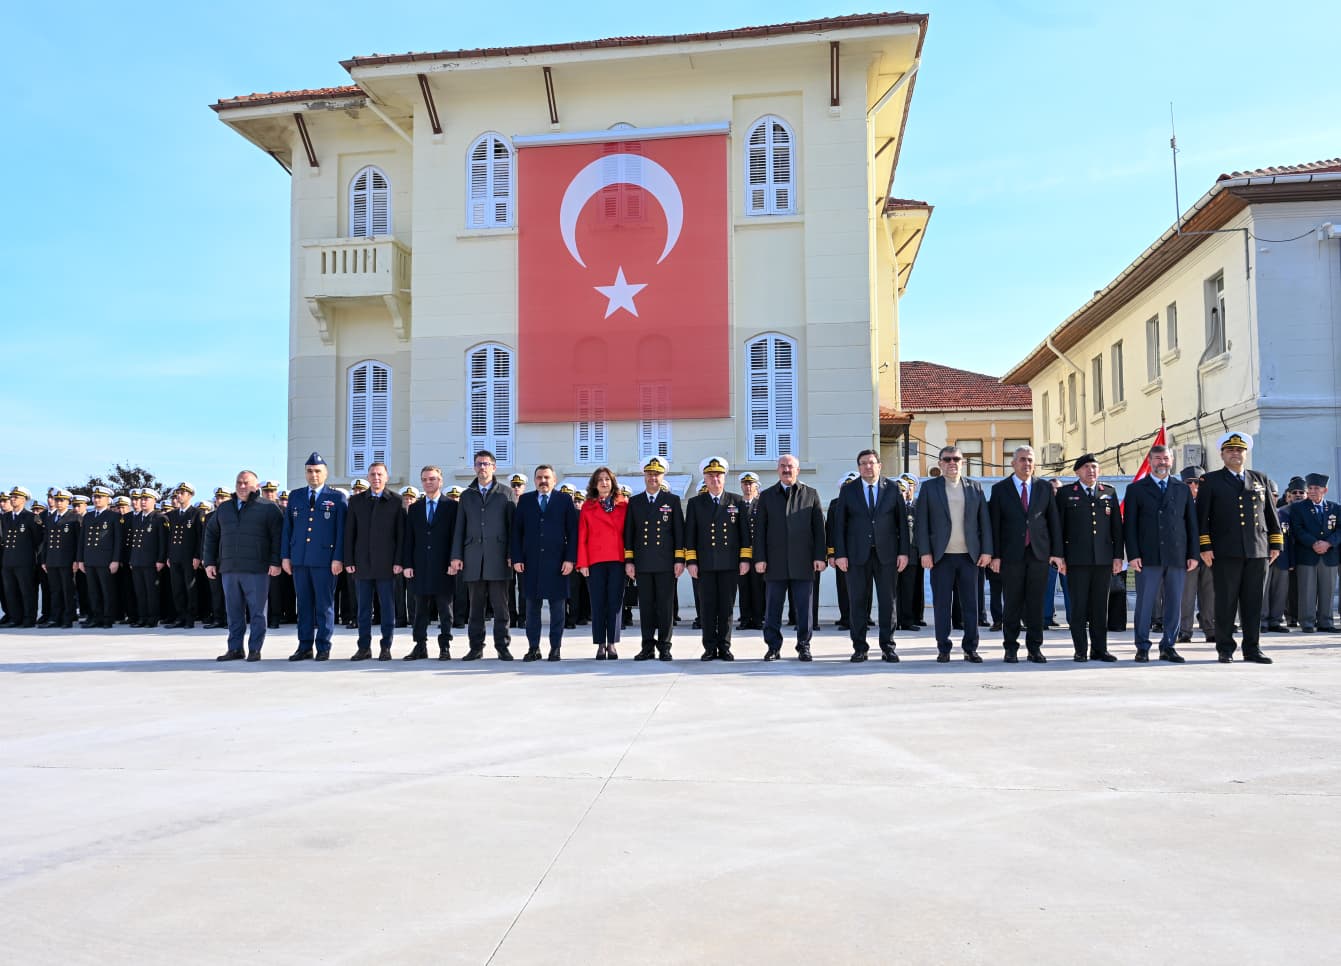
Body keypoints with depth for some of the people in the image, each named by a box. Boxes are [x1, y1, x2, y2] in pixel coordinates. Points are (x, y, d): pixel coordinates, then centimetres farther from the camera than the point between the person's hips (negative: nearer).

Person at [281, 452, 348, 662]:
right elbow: (287, 528, 13)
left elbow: (342, 530, -3)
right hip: (299, 559, 4)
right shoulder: (295, 496, 13)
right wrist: (285, 556, 6)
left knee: (325, 605, 0)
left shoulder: (337, 498, 2)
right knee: (304, 604, 8)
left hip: (325, 560, -4)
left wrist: (338, 558, -10)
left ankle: (323, 648, 6)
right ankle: (305, 647, 14)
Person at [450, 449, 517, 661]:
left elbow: (513, 525, 4)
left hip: (498, 556, -2)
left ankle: (502, 646, 4)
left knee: (500, 605, -1)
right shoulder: (466, 495, 16)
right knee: (475, 605, 5)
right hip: (473, 558, 3)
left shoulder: (506, 492, 8)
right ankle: (476, 647, 11)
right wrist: (456, 556, 3)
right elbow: (459, 528, 13)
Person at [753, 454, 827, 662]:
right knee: (772, 609, 3)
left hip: (803, 562, -1)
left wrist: (820, 556, -2)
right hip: (775, 563, 1)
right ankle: (773, 647, 11)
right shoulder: (766, 496, 10)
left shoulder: (811, 494, 9)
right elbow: (759, 529, 7)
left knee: (804, 608, 2)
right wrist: (759, 558, -2)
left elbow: (819, 527, 6)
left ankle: (803, 647, 11)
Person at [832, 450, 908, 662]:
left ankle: (888, 647, 12)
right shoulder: (848, 491, 5)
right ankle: (859, 648, 10)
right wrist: (840, 554, -5)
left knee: (887, 601, 4)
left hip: (886, 553, 0)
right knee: (857, 602, 2)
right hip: (857, 554, 0)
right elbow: (839, 524, 3)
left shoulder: (893, 489, 5)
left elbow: (902, 521, 4)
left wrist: (904, 551, -2)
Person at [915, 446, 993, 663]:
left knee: (971, 604, 4)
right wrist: (925, 552, -7)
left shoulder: (975, 488, 10)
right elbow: (922, 522, 1)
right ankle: (943, 649, 9)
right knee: (941, 604, 2)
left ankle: (970, 649, 12)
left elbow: (984, 521, 9)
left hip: (969, 555, 2)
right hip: (941, 556, -1)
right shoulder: (929, 487, 5)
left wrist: (986, 551, 1)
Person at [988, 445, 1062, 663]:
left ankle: (1035, 648, 12)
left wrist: (1056, 552, 2)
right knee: (1012, 604, 2)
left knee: (1036, 604, 4)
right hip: (1011, 554, -2)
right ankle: (1011, 648, 10)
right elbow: (994, 524, 1)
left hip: (1039, 553, 2)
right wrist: (995, 555, -6)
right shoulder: (1000, 489, 4)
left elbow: (1054, 521, 9)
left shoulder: (1045, 488, 11)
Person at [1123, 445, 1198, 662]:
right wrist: (1133, 555, -7)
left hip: (1177, 557, 3)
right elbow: (1129, 525, 2)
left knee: (1174, 604, 5)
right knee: (1145, 604, -1)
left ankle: (1168, 647, 14)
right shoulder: (1135, 489, 7)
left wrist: (1193, 554, 4)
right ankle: (1142, 648, 6)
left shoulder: (1183, 489, 15)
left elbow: (1192, 523, 12)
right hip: (1148, 557, -2)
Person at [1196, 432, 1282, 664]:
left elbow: (1270, 513, 16)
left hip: (1258, 552, 3)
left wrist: (1276, 544, 9)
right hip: (1225, 553, -3)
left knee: (1254, 603, 5)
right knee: (1225, 603, 0)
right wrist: (1205, 546, -8)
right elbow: (1201, 515, 0)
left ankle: (1252, 649, 13)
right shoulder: (1211, 481, 5)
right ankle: (1225, 650, 7)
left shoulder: (1260, 479, 16)